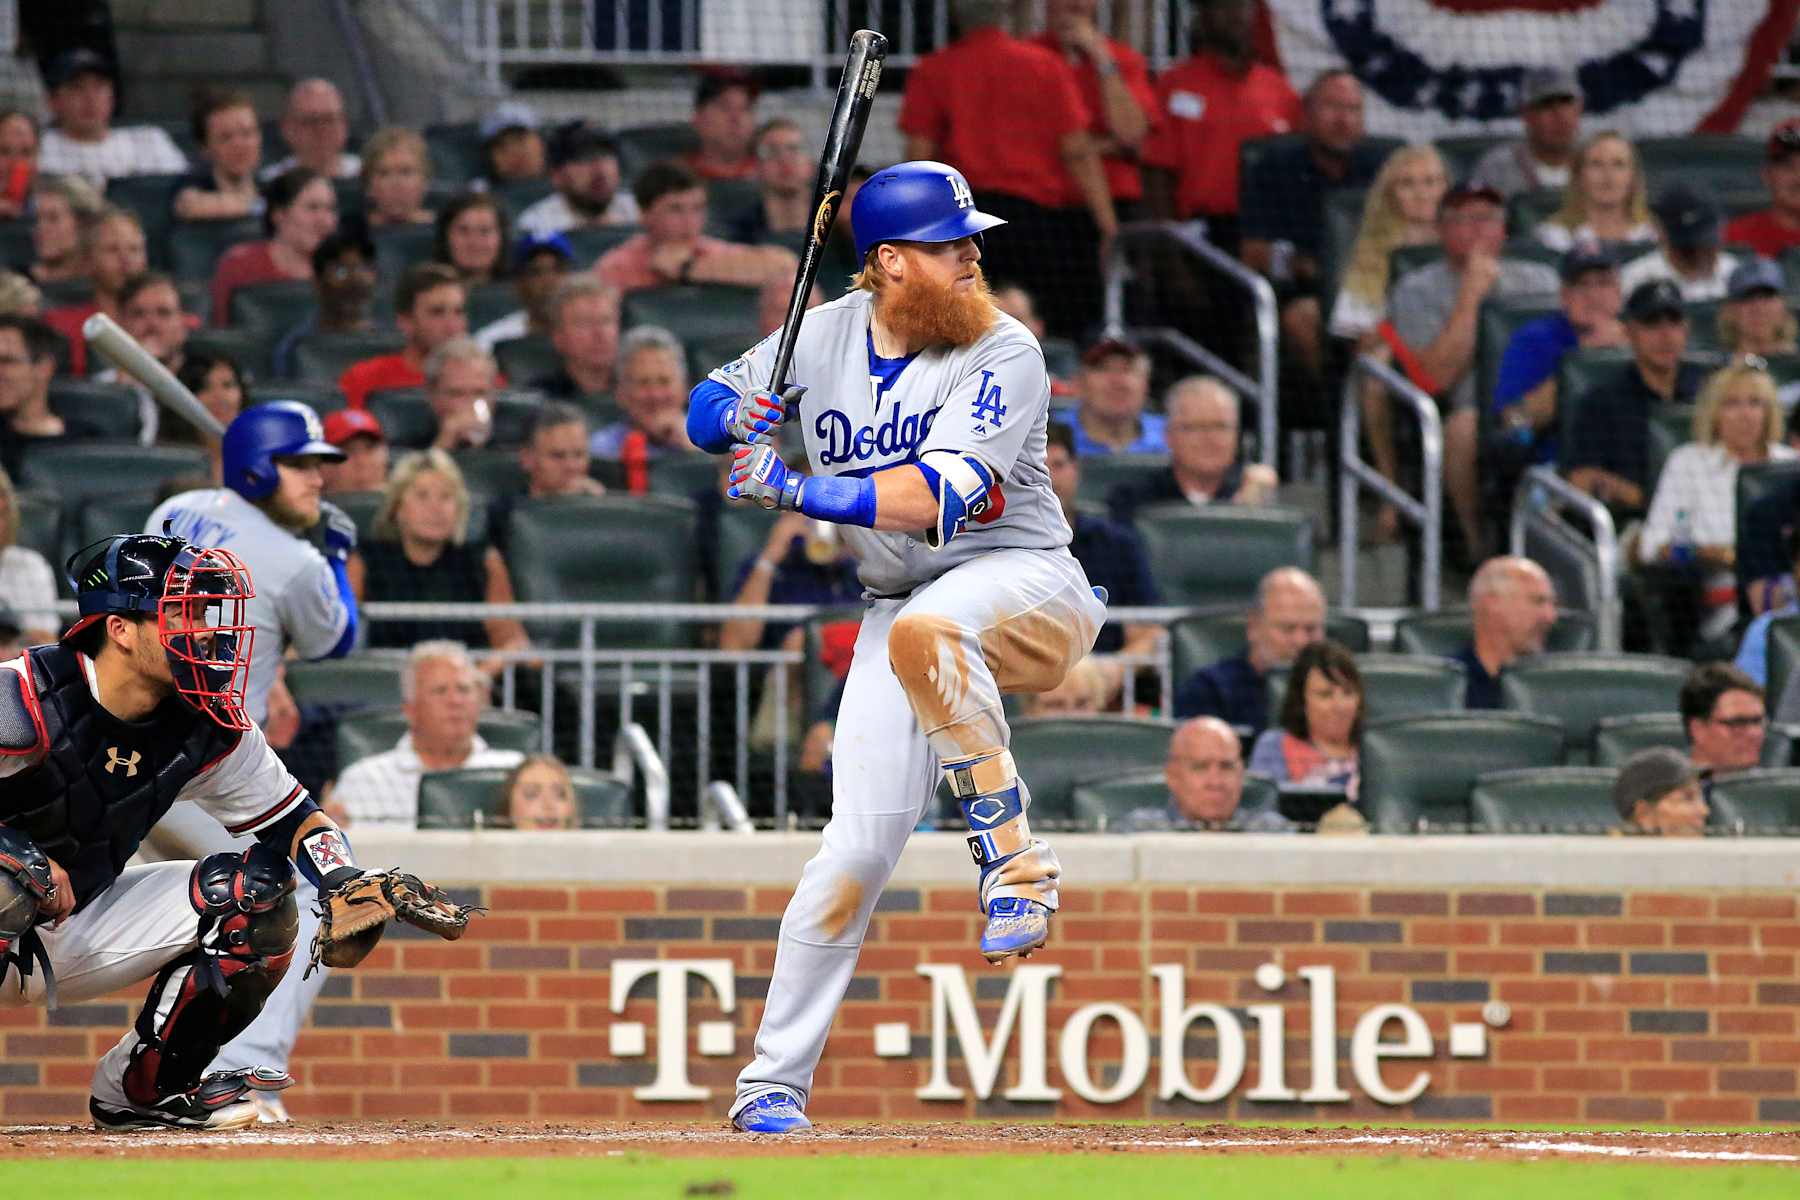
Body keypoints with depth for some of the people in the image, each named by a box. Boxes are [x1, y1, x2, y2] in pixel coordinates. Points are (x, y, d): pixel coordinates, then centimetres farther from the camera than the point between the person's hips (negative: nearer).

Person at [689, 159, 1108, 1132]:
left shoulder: (1004, 357, -15)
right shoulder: (826, 336, 0)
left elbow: (937, 496, -27)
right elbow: (704, 409, 12)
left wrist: (801, 492, -32)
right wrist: (735, 414, -12)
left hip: (1026, 586, -4)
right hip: (901, 606, 4)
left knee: (925, 632, -40)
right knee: (861, 844, -6)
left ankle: (1013, 857, -29)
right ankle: (772, 1080, 3)